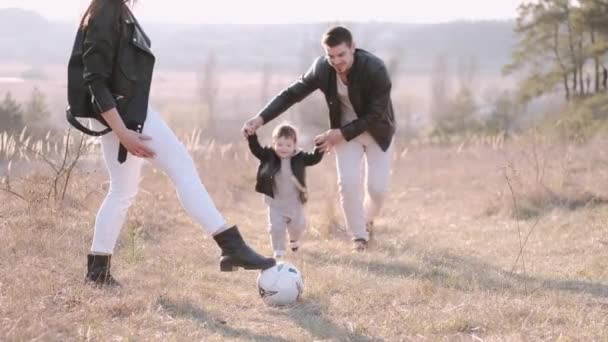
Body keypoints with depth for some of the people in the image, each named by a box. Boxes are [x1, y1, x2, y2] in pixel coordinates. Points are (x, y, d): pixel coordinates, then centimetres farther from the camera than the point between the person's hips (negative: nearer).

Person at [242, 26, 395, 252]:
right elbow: (292, 93, -13)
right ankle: (359, 237, 2)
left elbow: (375, 115, -26)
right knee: (348, 182, -14)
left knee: (377, 187, -5)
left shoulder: (375, 70, -32)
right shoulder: (322, 69, -21)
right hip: (345, 131, 2)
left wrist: (341, 134, -27)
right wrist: (260, 119, -25)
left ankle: (367, 221, 29)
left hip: (377, 130, -2)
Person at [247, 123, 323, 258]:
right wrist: (251, 136, -36)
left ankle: (294, 240, 50)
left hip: (295, 203, 1)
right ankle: (278, 251, 18)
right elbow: (256, 149, -20)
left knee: (297, 226, 19)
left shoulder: (299, 157, -11)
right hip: (275, 203, -1)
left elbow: (314, 158, -12)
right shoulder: (269, 156, -13)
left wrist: (320, 147, -28)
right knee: (276, 228, 0)